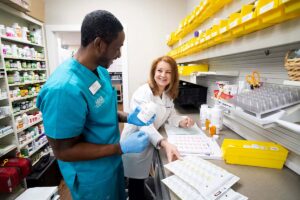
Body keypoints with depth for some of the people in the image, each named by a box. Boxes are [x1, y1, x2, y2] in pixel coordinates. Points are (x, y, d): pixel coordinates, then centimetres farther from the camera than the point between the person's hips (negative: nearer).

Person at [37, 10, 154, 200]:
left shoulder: (102, 71, -5)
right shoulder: (64, 88, -33)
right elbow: (64, 151, -25)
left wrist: (128, 117, -9)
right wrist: (123, 147, -27)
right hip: (91, 176, -7)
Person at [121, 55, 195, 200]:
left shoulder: (168, 94, 2)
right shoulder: (143, 92, -24)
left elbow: (170, 115, 7)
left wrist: (181, 121, -15)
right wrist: (164, 143, -48)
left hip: (149, 143, 7)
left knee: (141, 180, 23)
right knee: (136, 184, 12)